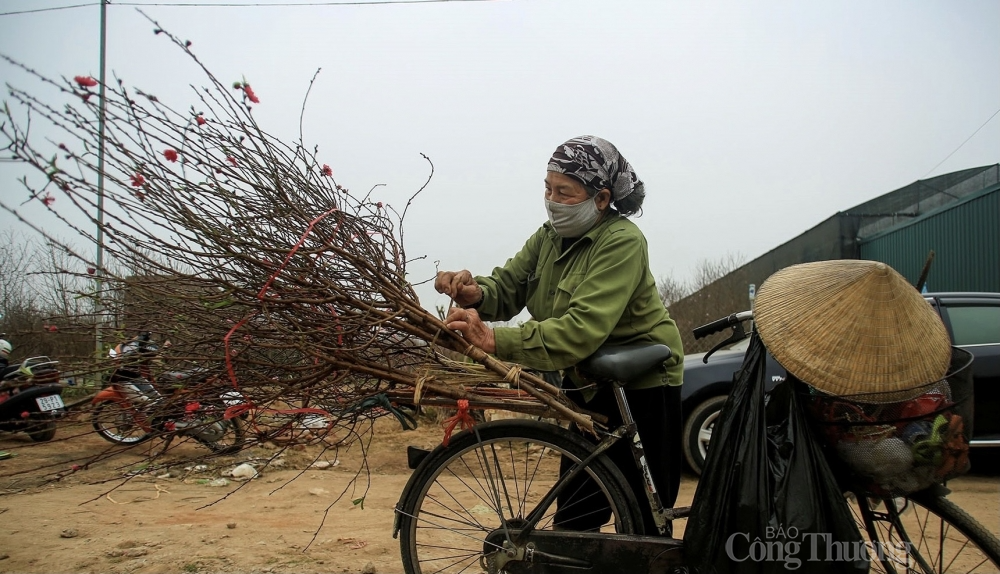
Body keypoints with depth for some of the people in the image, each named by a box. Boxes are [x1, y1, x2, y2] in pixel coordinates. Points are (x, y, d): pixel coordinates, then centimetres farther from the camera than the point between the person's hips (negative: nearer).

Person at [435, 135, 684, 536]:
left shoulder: (622, 243, -25)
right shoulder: (550, 236, 0)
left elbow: (581, 330, -36)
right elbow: (507, 286, -7)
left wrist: (494, 340, -43)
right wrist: (475, 293, -31)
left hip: (641, 386, -7)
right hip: (586, 382, 7)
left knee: (643, 518, 4)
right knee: (576, 510, 16)